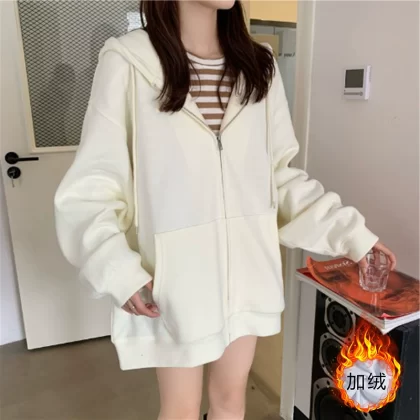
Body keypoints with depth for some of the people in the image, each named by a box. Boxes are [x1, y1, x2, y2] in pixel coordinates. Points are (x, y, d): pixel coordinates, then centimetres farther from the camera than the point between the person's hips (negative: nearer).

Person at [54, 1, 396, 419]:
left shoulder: (258, 65, 2)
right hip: (178, 273, -3)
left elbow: (281, 173, 4)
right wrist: (116, 269, -21)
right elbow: (90, 186, -9)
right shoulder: (128, 62, -11)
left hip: (246, 266, 4)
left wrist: (350, 230, -1)